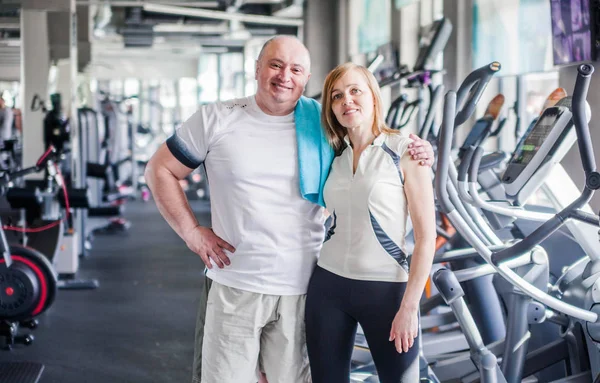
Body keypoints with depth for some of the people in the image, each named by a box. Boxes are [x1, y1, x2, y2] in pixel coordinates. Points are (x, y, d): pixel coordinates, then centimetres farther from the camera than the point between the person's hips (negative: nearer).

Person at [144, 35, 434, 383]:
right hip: (234, 287, -1)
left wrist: (416, 157, -8)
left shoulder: (323, 126, 3)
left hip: (302, 290, 2)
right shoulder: (217, 119, -1)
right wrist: (191, 231, -3)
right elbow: (160, 170, 7)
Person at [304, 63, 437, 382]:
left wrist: (409, 306, -14)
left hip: (386, 288, -4)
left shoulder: (405, 150, -7)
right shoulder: (333, 156, 7)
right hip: (328, 285, 4)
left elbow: (426, 236, -9)